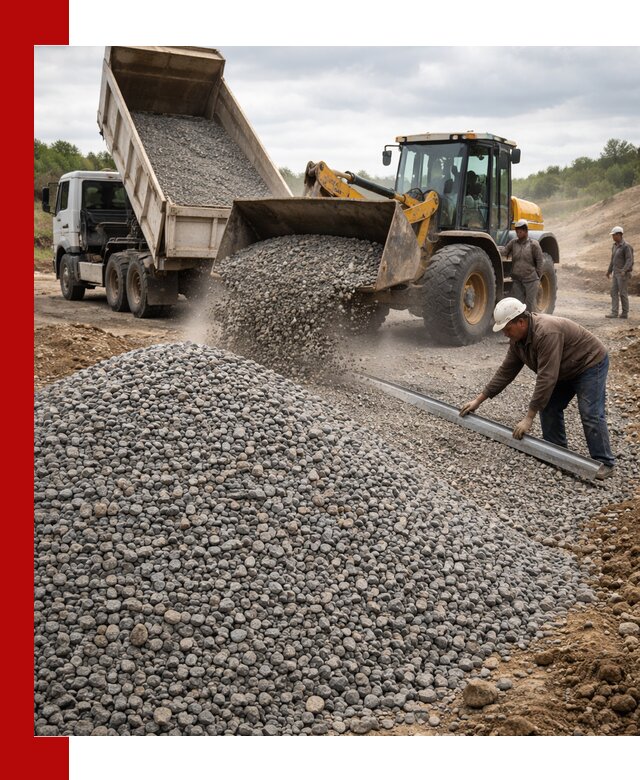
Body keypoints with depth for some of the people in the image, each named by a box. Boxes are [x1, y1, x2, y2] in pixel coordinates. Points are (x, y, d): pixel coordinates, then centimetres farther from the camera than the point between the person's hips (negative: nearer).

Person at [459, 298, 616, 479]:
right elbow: (505, 372, 0)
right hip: (565, 371, 9)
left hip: (590, 364, -9)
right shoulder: (517, 338, -8)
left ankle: (604, 463, -5)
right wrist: (479, 399, -1)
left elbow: (546, 378, -38)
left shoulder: (547, 333, -37)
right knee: (548, 408, 4)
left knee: (590, 414, -15)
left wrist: (529, 418, -34)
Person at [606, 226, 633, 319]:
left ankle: (625, 313, 9)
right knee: (614, 292, 1)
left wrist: (624, 271, -38)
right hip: (616, 273, 8)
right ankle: (614, 313, 0)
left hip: (623, 274, -8)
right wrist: (609, 271, 26)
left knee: (623, 293, -2)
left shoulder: (626, 246, -17)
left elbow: (629, 260, -23)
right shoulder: (615, 246, 11)